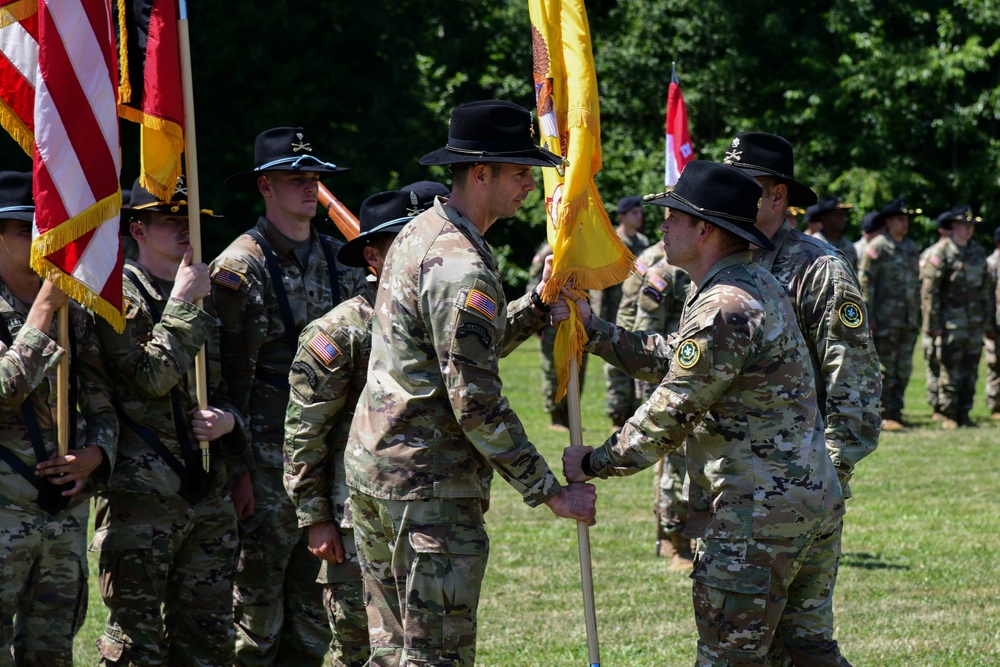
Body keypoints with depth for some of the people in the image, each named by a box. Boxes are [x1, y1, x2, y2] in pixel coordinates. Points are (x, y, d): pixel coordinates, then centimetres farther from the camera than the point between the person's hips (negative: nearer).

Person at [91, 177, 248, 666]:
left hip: (208, 492, 7)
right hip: (141, 494, -7)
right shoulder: (118, 295, -3)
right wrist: (182, 304, -10)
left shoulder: (205, 294, 19)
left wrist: (228, 420, 2)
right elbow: (151, 375, -16)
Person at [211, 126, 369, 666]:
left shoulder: (336, 258, 12)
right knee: (256, 603, -4)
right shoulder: (239, 267, -8)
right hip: (267, 455, -6)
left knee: (313, 607, 10)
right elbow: (228, 377, -10)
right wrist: (237, 468, -13)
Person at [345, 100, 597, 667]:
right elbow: (477, 404, -21)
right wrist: (551, 492, -16)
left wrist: (538, 304, 9)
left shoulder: (420, 234, 13)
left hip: (372, 467, 10)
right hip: (430, 486, -10)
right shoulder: (459, 267, -19)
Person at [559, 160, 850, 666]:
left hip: (757, 516, -10)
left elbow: (668, 415, -16)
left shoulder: (723, 310, -19)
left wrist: (594, 463, -3)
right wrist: (592, 330, 18)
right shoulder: (756, 286, 14)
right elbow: (670, 360, 20)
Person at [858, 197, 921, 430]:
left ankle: (896, 411, 16)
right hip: (885, 320, -7)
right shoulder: (877, 247, -7)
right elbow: (865, 282, -10)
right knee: (885, 370, -4)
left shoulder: (911, 248, 15)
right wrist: (869, 317, -14)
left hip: (908, 321, 7)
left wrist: (916, 315, 17)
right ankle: (884, 416, -1)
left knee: (904, 369, 8)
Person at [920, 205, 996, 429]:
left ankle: (964, 414, 13)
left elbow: (987, 290, 20)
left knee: (970, 371, 6)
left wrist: (990, 323, 18)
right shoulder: (940, 252, -5)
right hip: (950, 323, -6)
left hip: (975, 323, 6)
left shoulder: (978, 252, 15)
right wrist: (931, 324, -13)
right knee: (950, 371, -4)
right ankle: (949, 416, 2)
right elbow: (928, 290, -9)